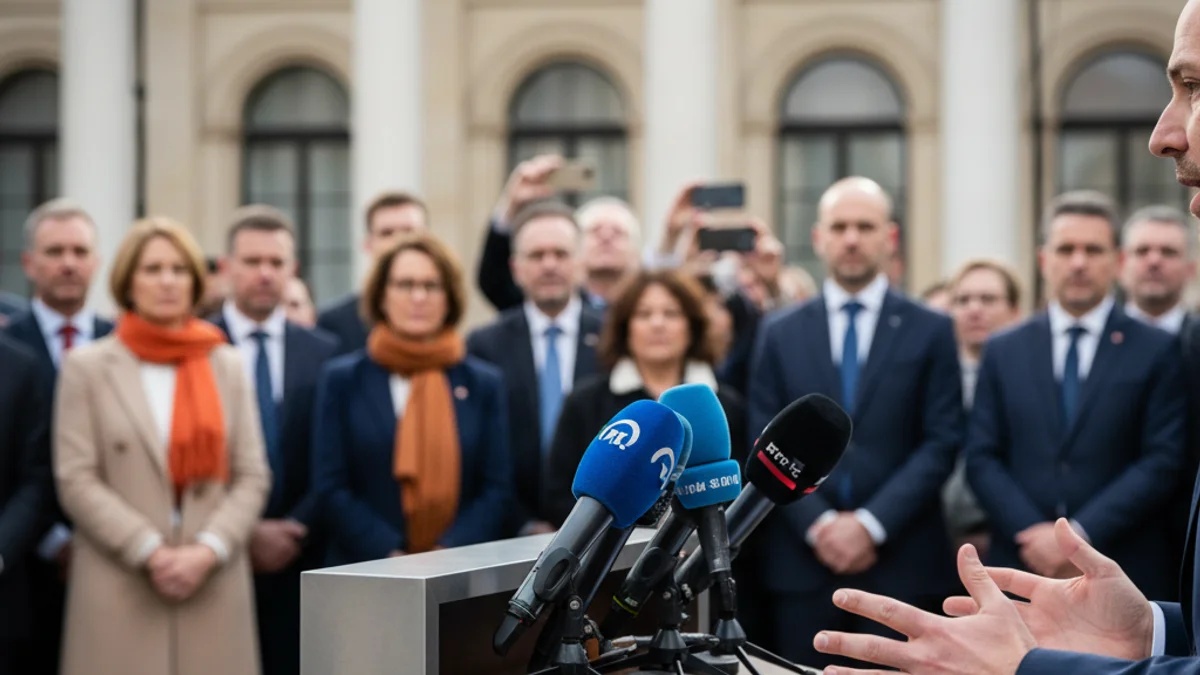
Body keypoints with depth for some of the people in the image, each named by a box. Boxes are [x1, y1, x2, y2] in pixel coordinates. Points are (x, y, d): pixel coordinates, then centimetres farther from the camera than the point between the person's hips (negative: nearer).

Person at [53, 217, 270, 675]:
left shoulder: (227, 366, 13)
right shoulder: (87, 367, 6)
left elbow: (252, 477, 7)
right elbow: (76, 480, -2)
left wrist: (207, 550, -9)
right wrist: (150, 552, -11)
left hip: (213, 587, 2)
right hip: (119, 590, -2)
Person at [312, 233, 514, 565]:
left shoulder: (484, 383, 7)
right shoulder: (343, 379, 4)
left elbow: (498, 488, 3)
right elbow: (331, 486, -1)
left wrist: (448, 557, -11)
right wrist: (391, 558, -12)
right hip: (365, 572, -1)